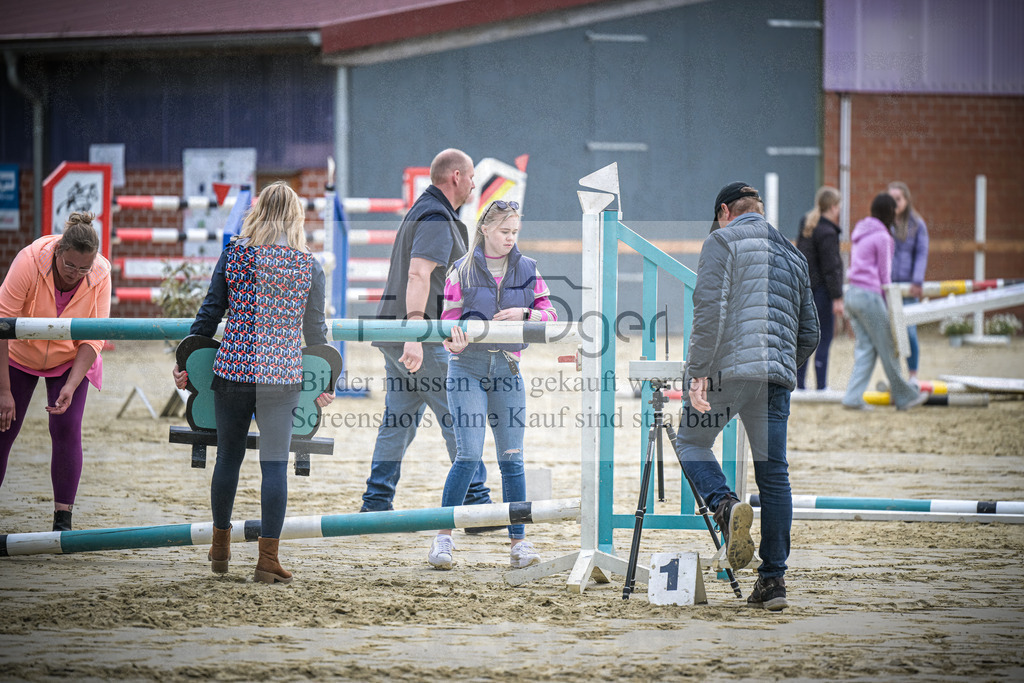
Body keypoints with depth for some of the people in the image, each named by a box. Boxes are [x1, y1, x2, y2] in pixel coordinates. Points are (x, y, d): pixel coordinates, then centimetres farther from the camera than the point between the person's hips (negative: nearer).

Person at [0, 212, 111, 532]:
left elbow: (94, 338, -19)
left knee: (66, 431, -11)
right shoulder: (30, 261, -33)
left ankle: (63, 520, -4)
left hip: (69, 361, 1)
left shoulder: (100, 275, -25)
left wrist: (71, 387, -31)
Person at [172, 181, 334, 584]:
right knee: (275, 463, 1)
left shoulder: (234, 254, 1)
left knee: (228, 455, 15)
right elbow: (315, 329, 7)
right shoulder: (309, 266, 1)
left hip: (232, 368, 1)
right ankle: (268, 559, -2)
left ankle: (220, 548, 27)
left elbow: (210, 312, 4)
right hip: (281, 375, -1)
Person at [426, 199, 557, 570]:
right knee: (469, 456, -11)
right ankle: (443, 538, -3)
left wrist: (525, 313, -12)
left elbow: (549, 315, 8)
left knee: (512, 458, 2)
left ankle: (519, 543, 6)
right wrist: (454, 340, -21)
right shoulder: (462, 270, 3)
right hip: (468, 368, -2)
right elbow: (449, 320, 1)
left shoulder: (527, 269, 8)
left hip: (507, 369, 2)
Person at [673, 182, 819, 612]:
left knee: (691, 441, 14)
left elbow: (710, 310, -11)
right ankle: (773, 580, 3)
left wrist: (699, 371, -13)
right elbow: (809, 333, 22)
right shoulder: (792, 255, 22)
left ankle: (725, 506, -15)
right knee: (773, 474, 6)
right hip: (777, 375, 5)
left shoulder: (723, 242, 3)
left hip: (730, 367, -5)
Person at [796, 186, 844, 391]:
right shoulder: (827, 233, -16)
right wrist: (837, 297, -15)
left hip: (803, 287, 9)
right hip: (821, 291, -9)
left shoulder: (807, 226, 10)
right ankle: (821, 387, -3)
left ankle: (800, 384, 17)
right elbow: (830, 268, -17)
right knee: (823, 340, -4)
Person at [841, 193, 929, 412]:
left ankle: (853, 397, -1)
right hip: (870, 295, -8)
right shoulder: (882, 237, -10)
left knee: (865, 348, 8)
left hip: (852, 294, 8)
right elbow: (884, 274, -8)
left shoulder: (860, 233, 15)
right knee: (888, 348, 3)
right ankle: (904, 396, 12)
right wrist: (889, 303, 1)